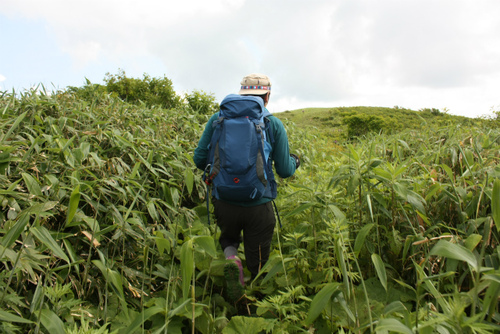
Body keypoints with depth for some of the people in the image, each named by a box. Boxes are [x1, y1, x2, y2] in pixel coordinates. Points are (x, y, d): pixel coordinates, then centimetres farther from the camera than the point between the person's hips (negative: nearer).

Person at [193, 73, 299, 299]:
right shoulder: (274, 124, -4)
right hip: (258, 207, -1)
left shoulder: (218, 118, 0)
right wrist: (294, 161, 20)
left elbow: (200, 159, 1)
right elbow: (285, 171, -3)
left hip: (224, 203, 2)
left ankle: (231, 260, 2)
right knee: (258, 269, 19)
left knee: (228, 238, 31)